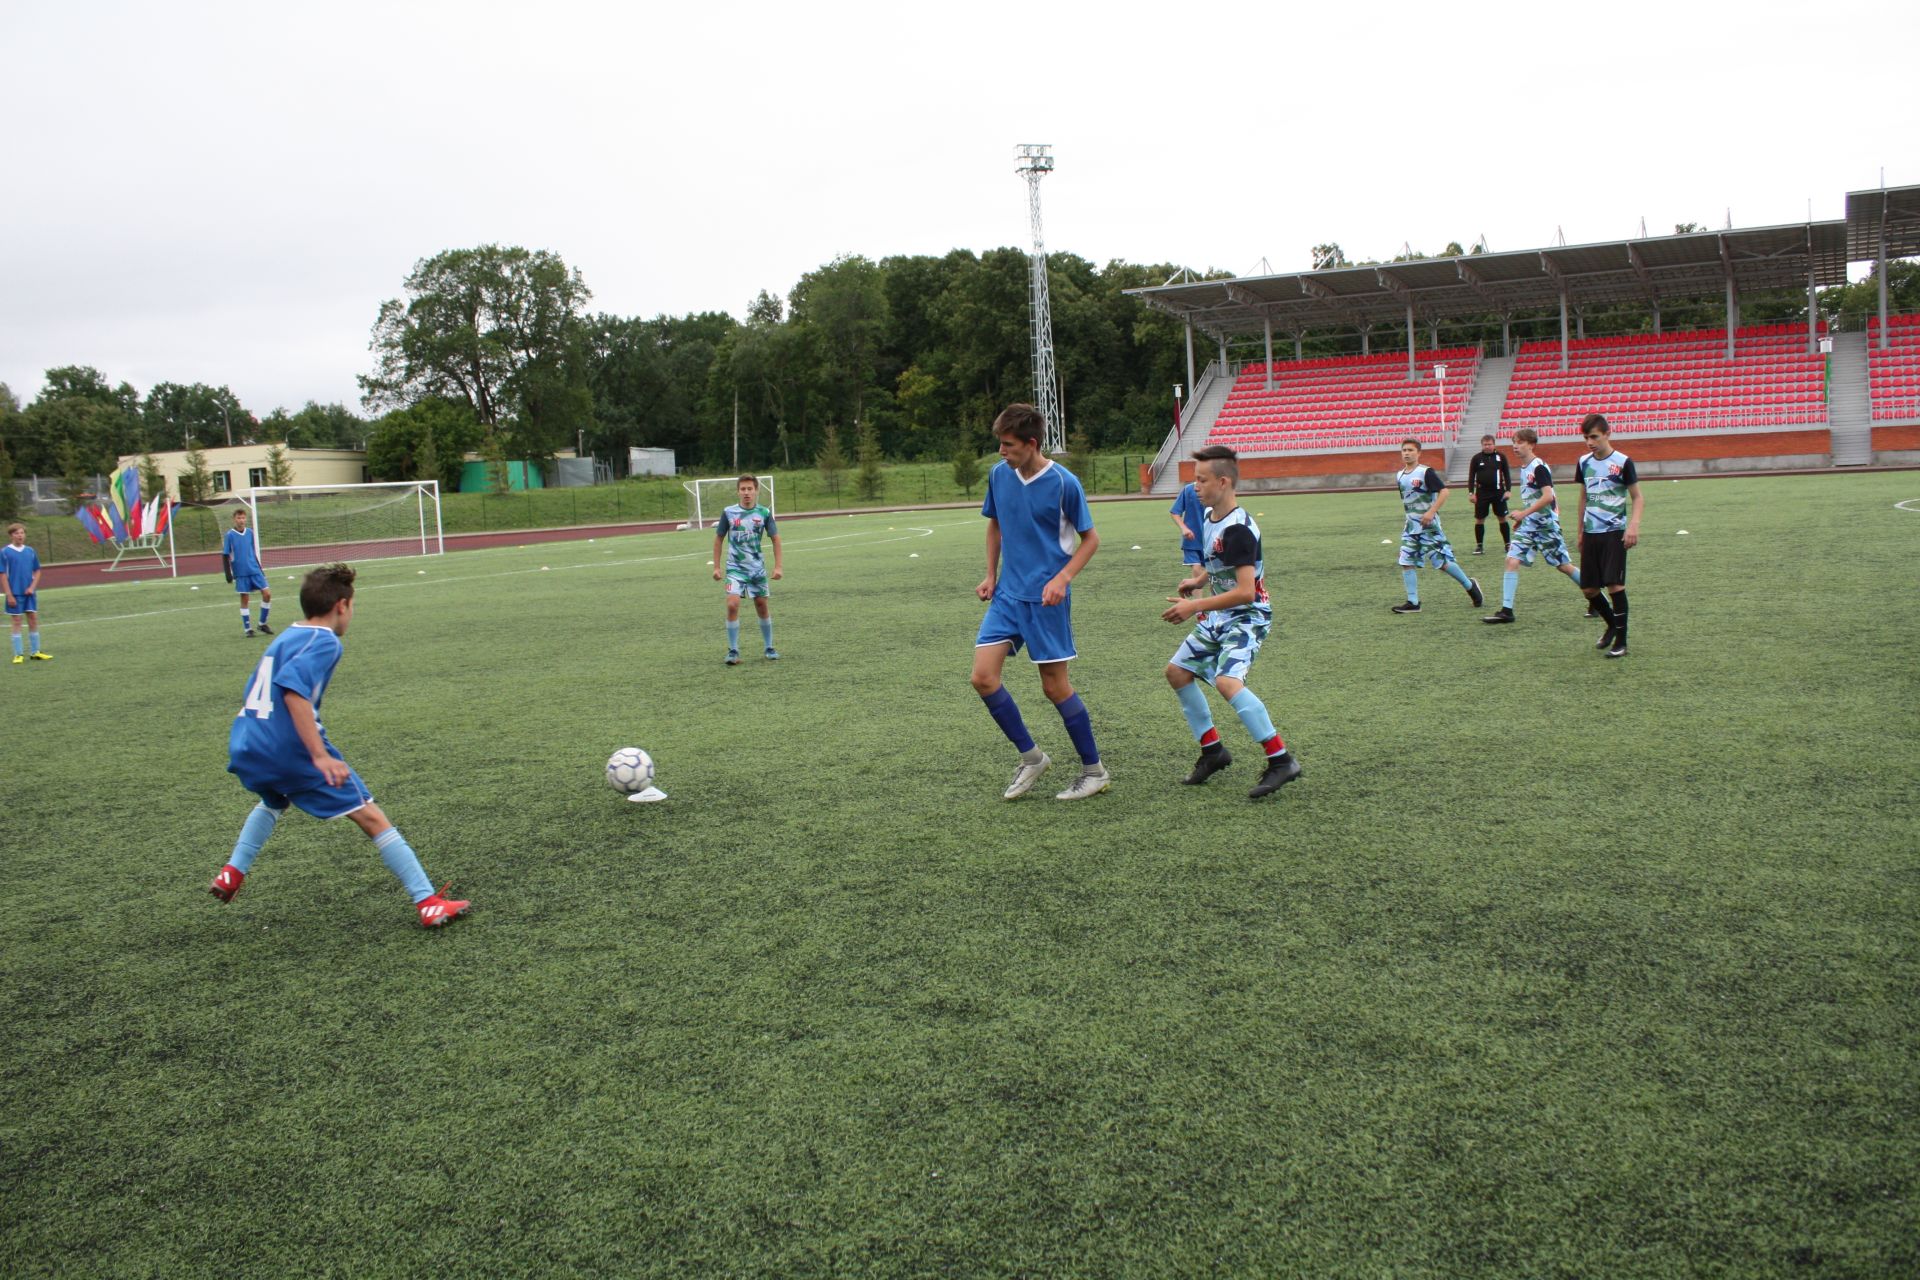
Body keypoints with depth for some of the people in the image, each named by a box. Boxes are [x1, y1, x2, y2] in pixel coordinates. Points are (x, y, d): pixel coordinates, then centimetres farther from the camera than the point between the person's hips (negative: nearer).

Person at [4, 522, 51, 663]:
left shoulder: (30, 551, 5)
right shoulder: (5, 552, -6)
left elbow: (37, 571, 11)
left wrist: (32, 587, -5)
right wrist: (9, 594, -11)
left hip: (29, 592, 4)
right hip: (15, 593, -4)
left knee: (33, 620, 7)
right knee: (17, 622, 1)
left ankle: (35, 652, 17)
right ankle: (18, 654, 6)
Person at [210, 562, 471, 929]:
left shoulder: (284, 638, 19)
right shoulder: (324, 641, -7)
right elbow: (292, 688, -24)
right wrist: (321, 756, -27)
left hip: (244, 748, 9)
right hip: (289, 749, -8)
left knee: (274, 802, 41)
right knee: (372, 818, -3)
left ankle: (231, 874, 30)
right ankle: (428, 904, -7)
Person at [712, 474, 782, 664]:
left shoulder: (764, 513, -3)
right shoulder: (728, 513, -4)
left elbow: (775, 538, 3)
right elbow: (719, 539, 6)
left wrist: (777, 566, -2)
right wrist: (717, 566, 2)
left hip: (757, 568, 1)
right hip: (735, 568, -1)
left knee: (762, 606, 7)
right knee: (732, 605, -16)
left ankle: (769, 648, 23)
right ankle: (733, 651, -8)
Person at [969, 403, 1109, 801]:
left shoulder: (1064, 483, -12)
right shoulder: (998, 474, 2)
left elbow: (1090, 539, -3)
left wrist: (1062, 578, -16)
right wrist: (991, 575, 11)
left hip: (1046, 597, -5)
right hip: (1007, 593, 5)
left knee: (1055, 687, 0)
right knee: (983, 677, -7)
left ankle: (1094, 771, 17)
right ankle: (1030, 757, 12)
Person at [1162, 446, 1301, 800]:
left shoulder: (1238, 529, -24)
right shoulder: (1209, 516, 5)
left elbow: (1245, 592, -29)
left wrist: (1195, 606, -27)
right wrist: (1199, 579, 3)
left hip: (1246, 617, -11)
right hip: (1218, 620, 11)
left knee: (1227, 681, -30)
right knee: (1177, 670, 14)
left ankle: (1281, 760, -22)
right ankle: (1213, 750, 24)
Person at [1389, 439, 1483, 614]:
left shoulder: (1426, 472, -13)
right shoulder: (1400, 476, 9)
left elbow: (1444, 491, -19)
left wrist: (1431, 512, -26)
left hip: (1429, 525, -7)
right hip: (1411, 526, 7)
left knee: (1441, 561, -3)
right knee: (1406, 562, -3)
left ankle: (1470, 586, 19)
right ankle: (1413, 602, 3)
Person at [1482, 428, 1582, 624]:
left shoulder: (1539, 467, -15)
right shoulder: (1523, 468, 11)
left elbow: (1548, 496, -25)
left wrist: (1524, 513, -24)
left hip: (1546, 524, -8)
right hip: (1528, 525, 8)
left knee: (1564, 565, 2)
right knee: (1512, 560, -7)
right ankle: (1506, 610, -9)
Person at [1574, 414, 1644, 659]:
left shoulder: (1622, 462, -7)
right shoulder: (1584, 463, 7)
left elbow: (1638, 498, -2)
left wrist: (1633, 524, -18)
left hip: (1614, 533, -5)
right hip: (1591, 534, 5)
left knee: (1615, 585, -11)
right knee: (1589, 589, 5)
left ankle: (1621, 641, 0)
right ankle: (1612, 624, 31)